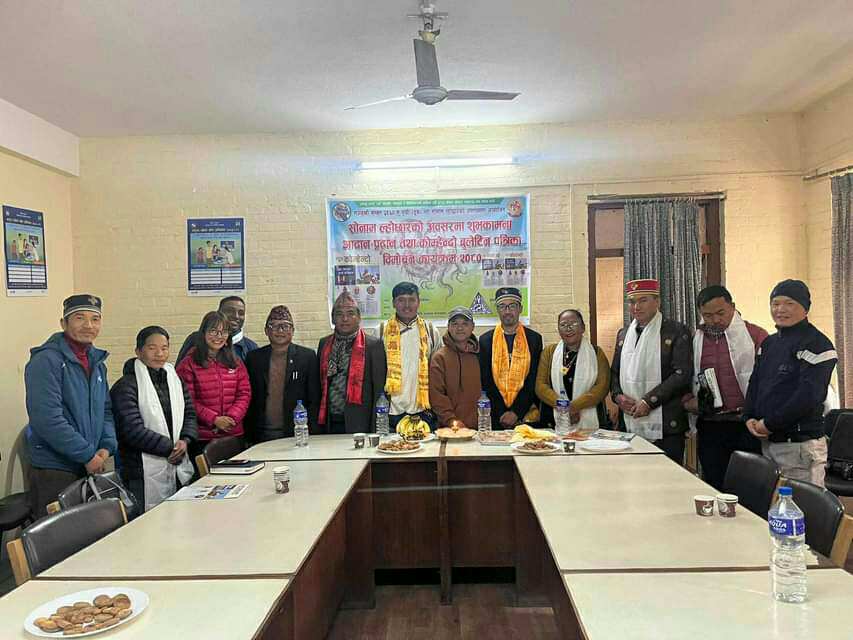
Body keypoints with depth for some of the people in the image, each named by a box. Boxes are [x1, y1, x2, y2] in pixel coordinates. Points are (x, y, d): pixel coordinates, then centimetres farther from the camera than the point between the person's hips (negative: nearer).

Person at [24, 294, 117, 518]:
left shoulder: (97, 361, 12)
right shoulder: (46, 360, -13)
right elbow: (48, 419, -20)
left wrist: (107, 447, -1)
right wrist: (88, 456, -16)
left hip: (92, 468, 7)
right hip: (54, 471, -7)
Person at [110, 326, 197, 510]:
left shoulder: (175, 379, 13)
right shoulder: (126, 386, -8)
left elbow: (190, 414, 14)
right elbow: (133, 431, -16)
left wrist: (185, 441, -6)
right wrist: (171, 447, -12)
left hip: (179, 471, 6)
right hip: (145, 475, -6)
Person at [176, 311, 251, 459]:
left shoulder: (236, 362, 10)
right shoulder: (188, 364, -2)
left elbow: (245, 393, 6)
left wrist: (232, 417, -10)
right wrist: (214, 419, -15)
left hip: (234, 434, 4)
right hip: (202, 437, -4)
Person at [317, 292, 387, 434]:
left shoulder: (373, 344, -2)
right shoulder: (324, 344, 11)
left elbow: (379, 389, -5)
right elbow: (320, 383, 15)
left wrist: (375, 429, -8)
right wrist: (319, 421, 10)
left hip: (359, 423, -3)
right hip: (329, 423, 4)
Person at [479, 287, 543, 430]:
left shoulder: (534, 339, 3)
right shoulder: (485, 340, 5)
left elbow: (534, 381, -2)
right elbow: (485, 382, 1)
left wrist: (516, 412, -12)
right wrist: (501, 414, -9)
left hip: (527, 416, 0)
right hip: (496, 418, 0)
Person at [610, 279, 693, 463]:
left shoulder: (676, 332, -2)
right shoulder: (623, 334, 15)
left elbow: (682, 374, -11)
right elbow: (614, 371, 20)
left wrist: (648, 401, -15)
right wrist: (618, 396, 0)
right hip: (629, 425, 5)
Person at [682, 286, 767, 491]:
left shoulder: (755, 335, 0)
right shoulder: (694, 340, 10)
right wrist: (688, 401, -3)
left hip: (747, 426, -3)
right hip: (709, 427, 3)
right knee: (714, 487, 9)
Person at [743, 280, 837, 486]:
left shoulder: (816, 344, -9)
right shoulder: (768, 343, 16)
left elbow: (809, 395, -17)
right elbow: (754, 383, 18)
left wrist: (770, 423, -15)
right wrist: (750, 417, 2)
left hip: (800, 444, -7)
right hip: (767, 441, 7)